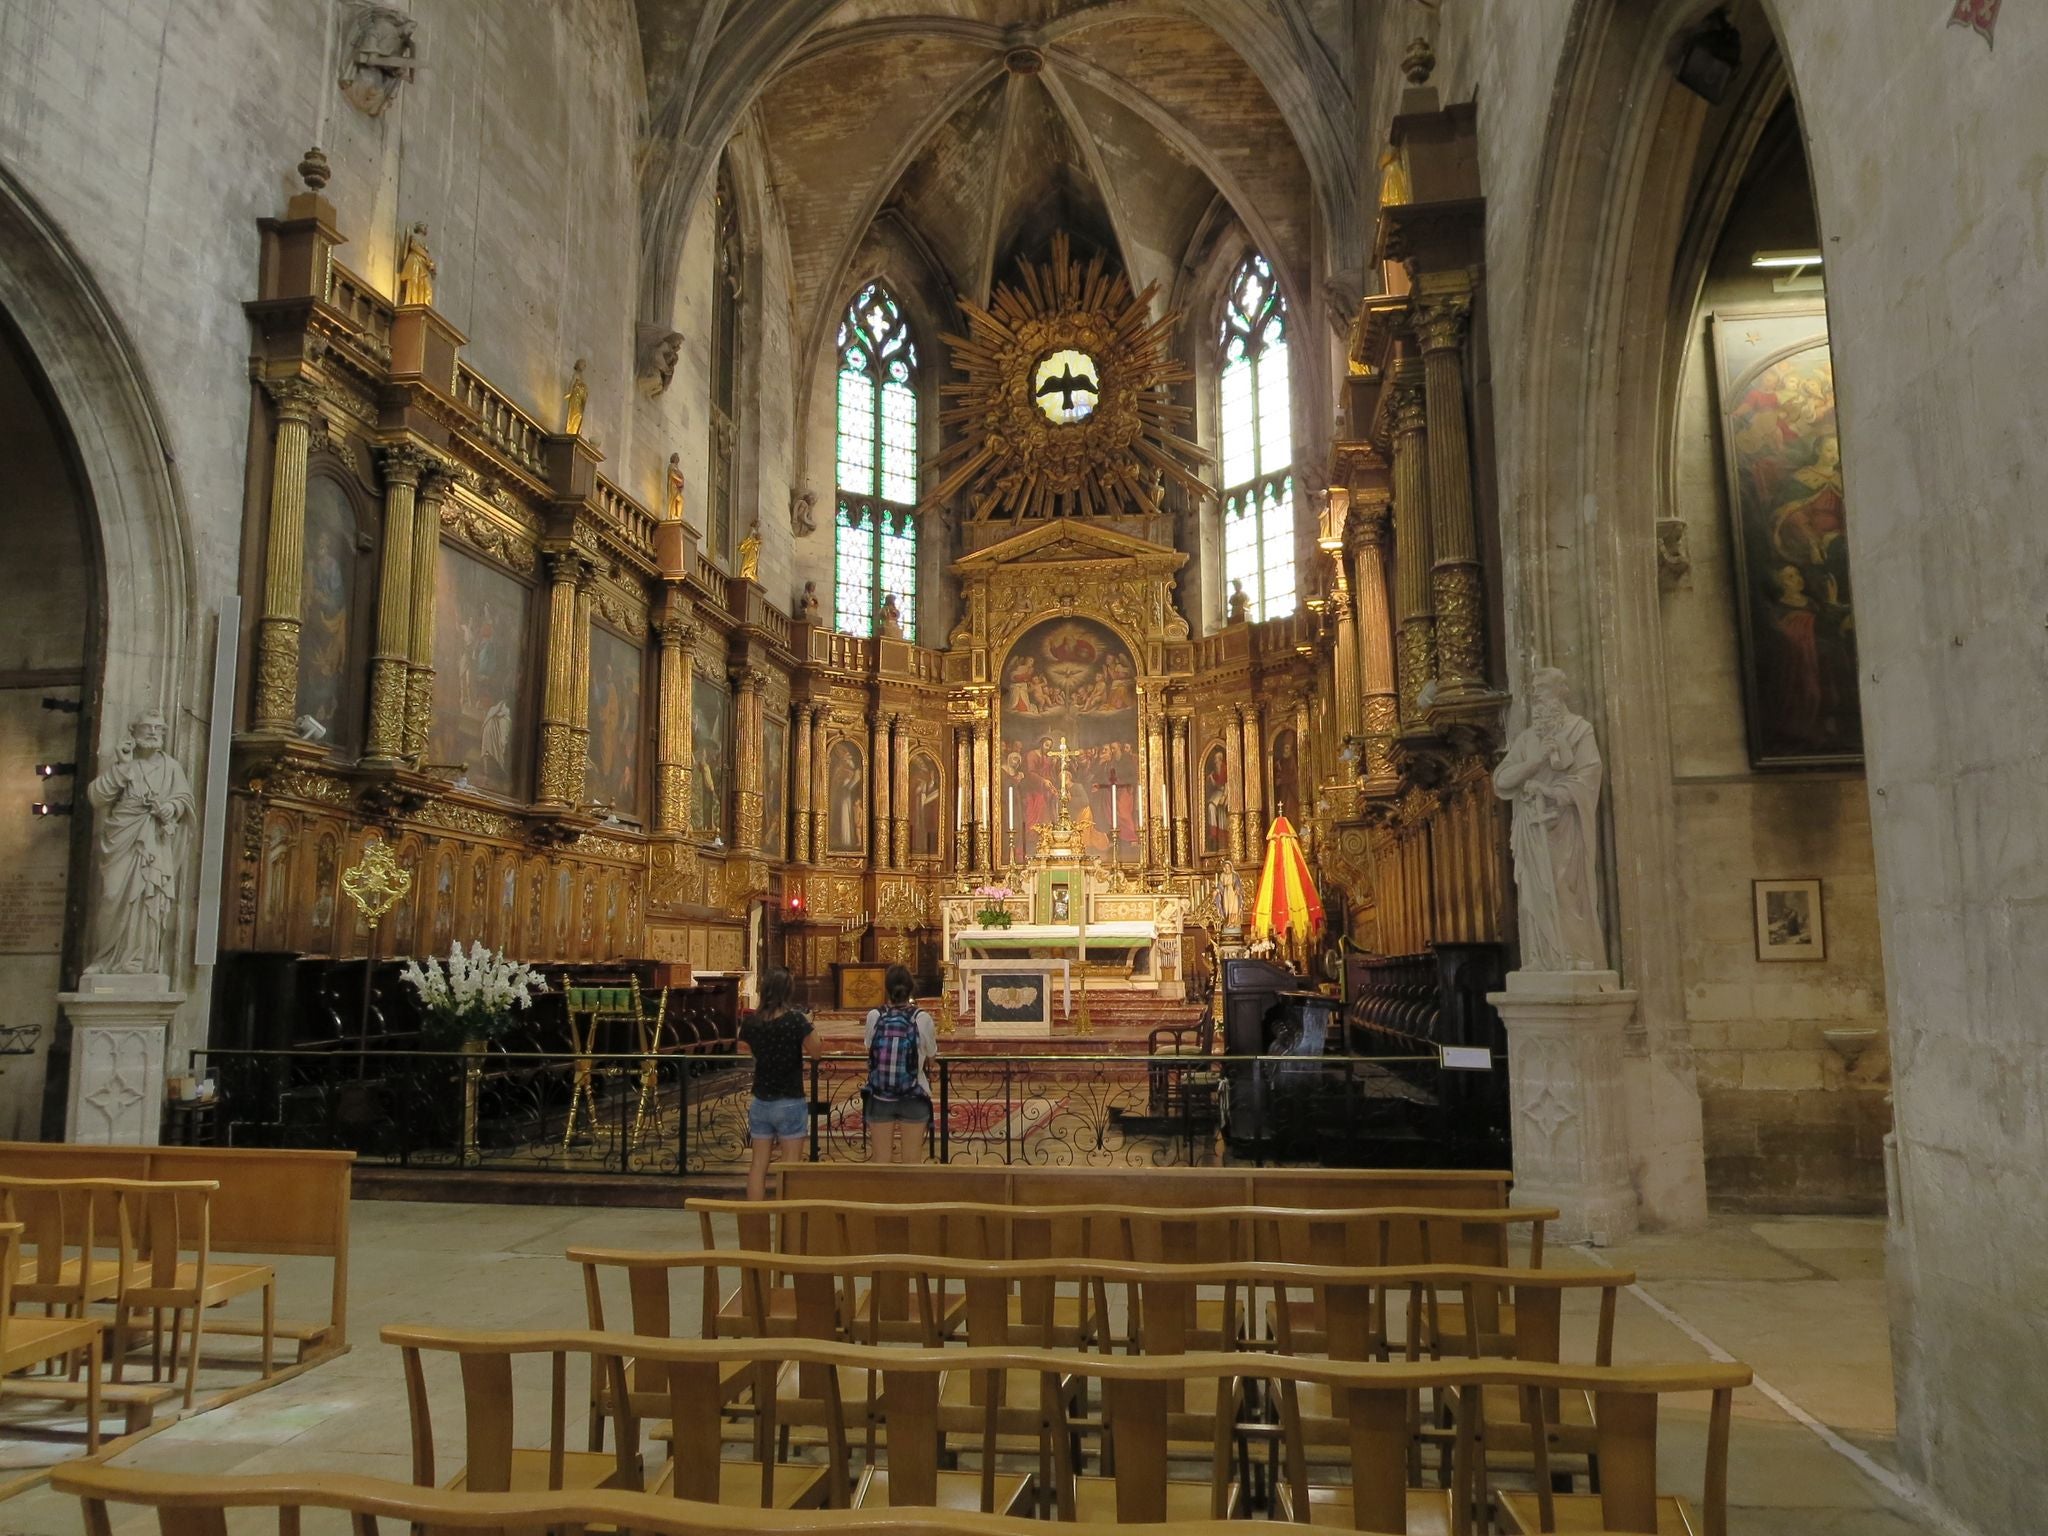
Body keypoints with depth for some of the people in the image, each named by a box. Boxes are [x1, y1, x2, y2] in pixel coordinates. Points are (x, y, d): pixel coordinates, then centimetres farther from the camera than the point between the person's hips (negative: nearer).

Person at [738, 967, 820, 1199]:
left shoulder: (751, 1021, -4)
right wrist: (808, 1027, 3)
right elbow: (815, 1051, -9)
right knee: (790, 1165, 3)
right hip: (790, 1103, -4)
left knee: (758, 1164, 11)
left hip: (760, 1102, 4)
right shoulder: (795, 1019, -17)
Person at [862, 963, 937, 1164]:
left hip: (880, 1097, 1)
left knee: (881, 1160, 10)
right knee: (912, 1161, 8)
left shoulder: (874, 1016, -8)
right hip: (913, 1098, -1)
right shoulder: (922, 1018, -11)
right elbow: (931, 1057, 0)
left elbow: (869, 1047, 8)